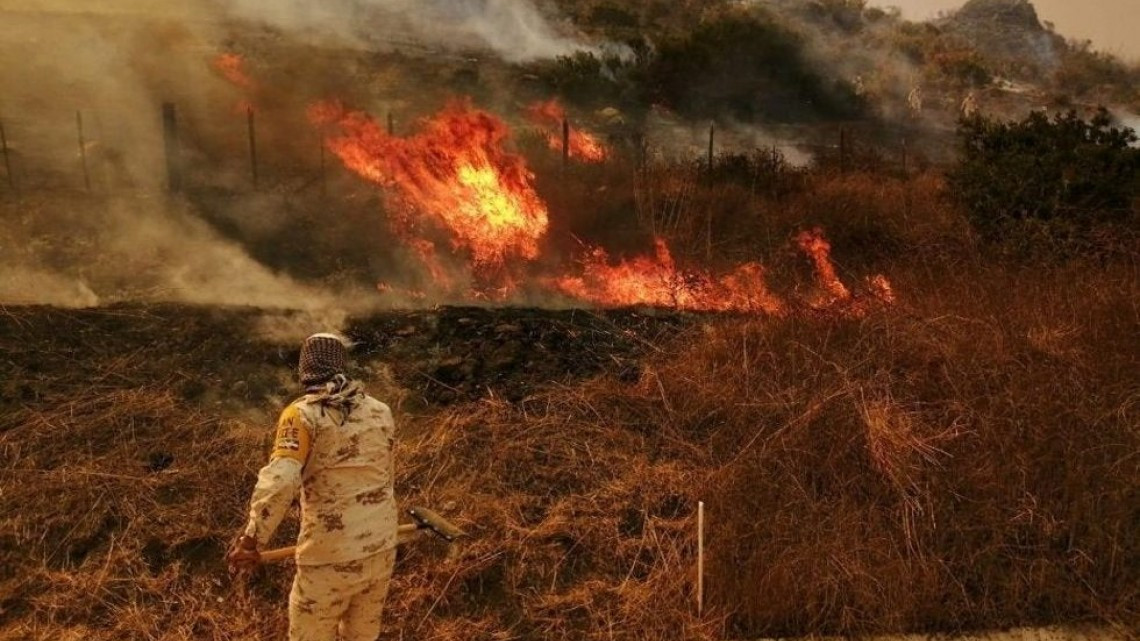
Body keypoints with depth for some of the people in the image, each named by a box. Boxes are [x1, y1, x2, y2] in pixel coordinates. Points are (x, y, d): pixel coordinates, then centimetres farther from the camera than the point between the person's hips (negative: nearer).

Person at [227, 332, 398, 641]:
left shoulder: (303, 414, -12)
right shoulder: (381, 412, 3)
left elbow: (280, 480, -26)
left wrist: (252, 538, -21)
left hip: (330, 559, -5)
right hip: (381, 549, 5)